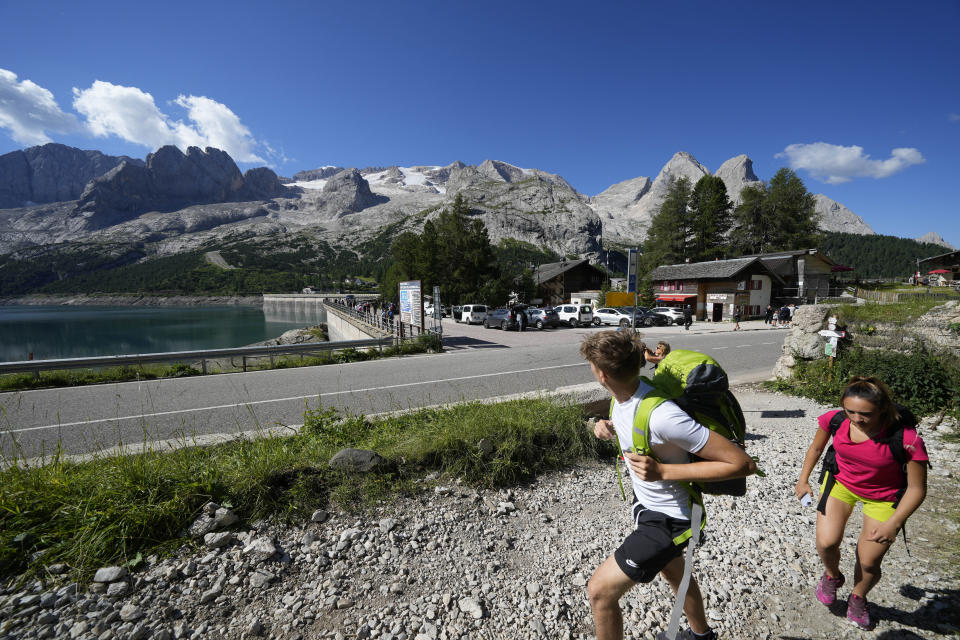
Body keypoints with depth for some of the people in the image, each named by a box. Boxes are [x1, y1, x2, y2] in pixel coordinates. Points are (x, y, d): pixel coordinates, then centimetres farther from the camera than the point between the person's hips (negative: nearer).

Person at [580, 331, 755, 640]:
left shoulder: (663, 416, -38)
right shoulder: (622, 396, -12)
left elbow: (743, 464, -31)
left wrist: (662, 471, -34)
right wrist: (607, 426, -9)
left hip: (667, 520, -8)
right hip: (646, 502, 8)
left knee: (599, 590, -3)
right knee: (674, 574, 33)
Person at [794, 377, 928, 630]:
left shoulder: (907, 439, -31)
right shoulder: (834, 419, -23)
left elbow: (917, 489, -18)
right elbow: (816, 447, 0)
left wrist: (893, 523, -23)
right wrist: (803, 479, 0)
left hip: (882, 497, -1)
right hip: (840, 483, 2)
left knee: (869, 563, 7)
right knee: (826, 543, -10)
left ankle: (858, 598, 41)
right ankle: (832, 576, 26)